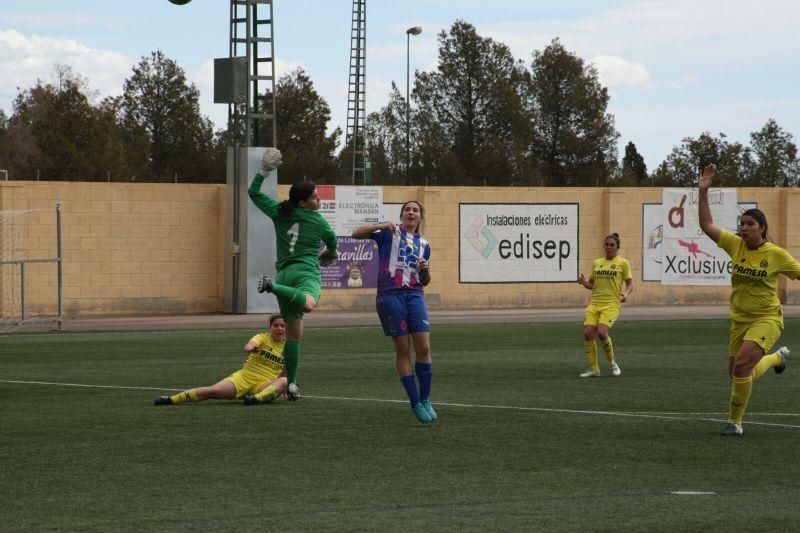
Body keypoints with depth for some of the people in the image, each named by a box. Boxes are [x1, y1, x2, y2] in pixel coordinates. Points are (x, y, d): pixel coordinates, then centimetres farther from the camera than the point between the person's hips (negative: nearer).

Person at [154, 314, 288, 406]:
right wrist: (250, 347, -44)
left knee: (284, 381, -32)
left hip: (264, 384, 2)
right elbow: (249, 346, -21)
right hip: (244, 376, -1)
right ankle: (171, 399, -14)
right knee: (213, 391, -24)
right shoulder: (263, 338, 2)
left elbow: (284, 374, 21)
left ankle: (257, 398, -57)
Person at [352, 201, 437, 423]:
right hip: (390, 295, -4)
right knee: (403, 349, -2)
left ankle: (425, 400, 6)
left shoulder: (423, 244, 19)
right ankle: (415, 403, 4)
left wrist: (426, 269, 2)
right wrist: (382, 226, -16)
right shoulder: (390, 232, 6)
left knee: (424, 348, -5)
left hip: (415, 295, 4)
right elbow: (357, 234, -4)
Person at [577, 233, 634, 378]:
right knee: (588, 333, -10)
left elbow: (630, 284, 6)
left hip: (611, 304, -5)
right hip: (594, 304, 5)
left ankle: (612, 363, 1)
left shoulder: (622, 263, 3)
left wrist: (626, 293, -15)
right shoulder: (596, 263, 15)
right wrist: (583, 282, -2)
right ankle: (593, 368, 3)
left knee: (602, 333, -22)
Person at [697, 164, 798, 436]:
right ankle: (777, 357, 44)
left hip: (767, 318, -5)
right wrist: (703, 192, -13)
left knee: (741, 365, -24)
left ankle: (735, 421, -9)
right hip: (739, 319, 5)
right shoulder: (735, 245, -2)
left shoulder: (776, 254, -10)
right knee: (736, 373, 14)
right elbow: (707, 225, -4)